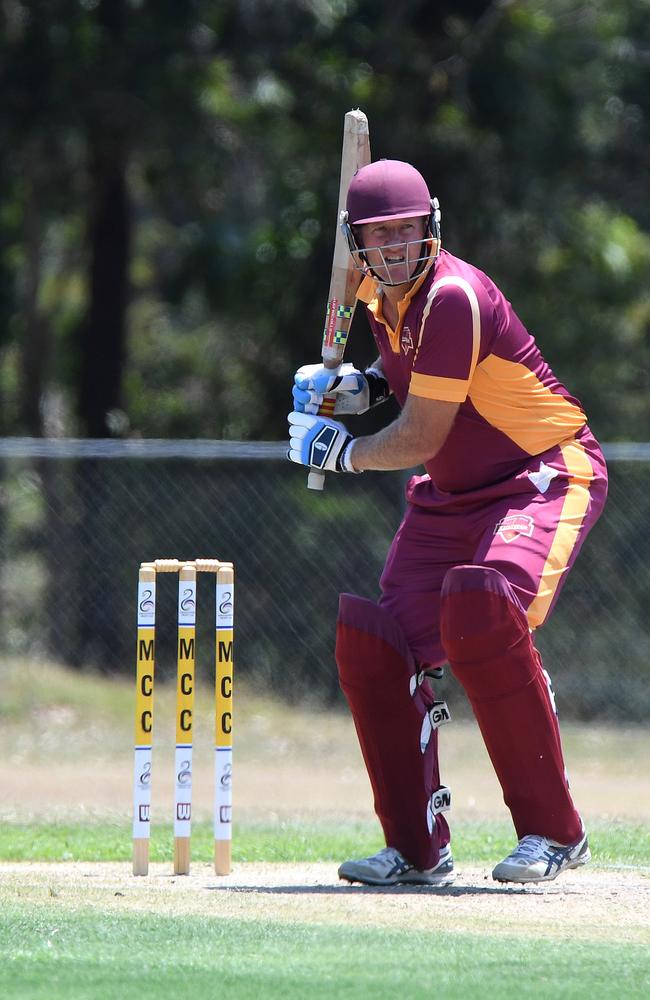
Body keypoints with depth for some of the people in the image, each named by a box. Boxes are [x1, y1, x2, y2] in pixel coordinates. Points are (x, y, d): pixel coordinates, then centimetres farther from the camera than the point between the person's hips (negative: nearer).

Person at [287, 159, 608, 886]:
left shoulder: (452, 296, -24)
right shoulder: (379, 290, 3)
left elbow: (419, 439, -22)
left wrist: (340, 452, -6)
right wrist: (362, 385, 5)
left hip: (545, 477, -9)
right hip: (449, 495, 9)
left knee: (480, 609, -33)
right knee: (372, 643, -2)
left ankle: (553, 832, -24)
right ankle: (417, 848, 11)